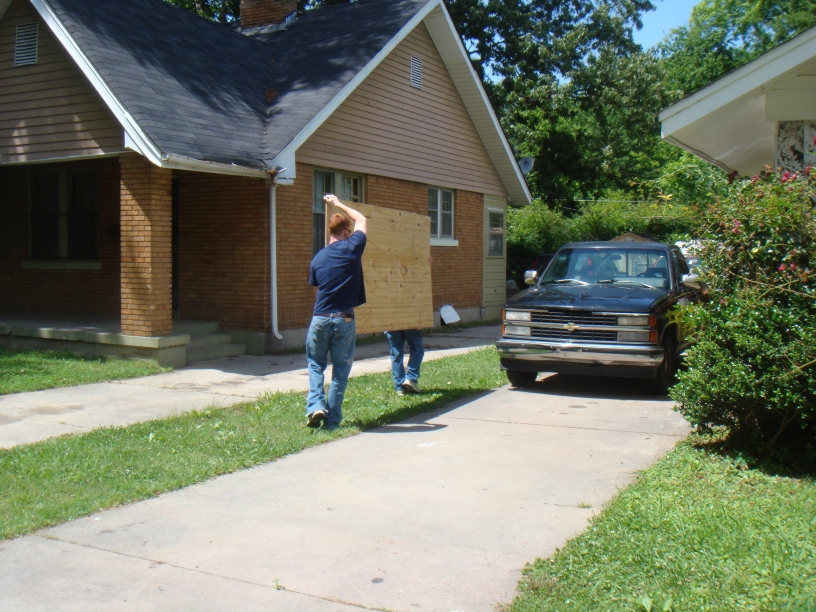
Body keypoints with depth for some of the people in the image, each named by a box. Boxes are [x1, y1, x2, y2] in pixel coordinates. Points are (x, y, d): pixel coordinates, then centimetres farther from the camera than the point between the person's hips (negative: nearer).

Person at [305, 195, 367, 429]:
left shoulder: (318, 258, 6)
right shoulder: (353, 247, -2)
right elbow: (361, 219, 17)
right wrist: (338, 203, 29)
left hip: (320, 319, 2)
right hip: (344, 319, -2)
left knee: (315, 363, 19)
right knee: (340, 369, 8)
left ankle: (315, 405, 0)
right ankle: (332, 419, 10)